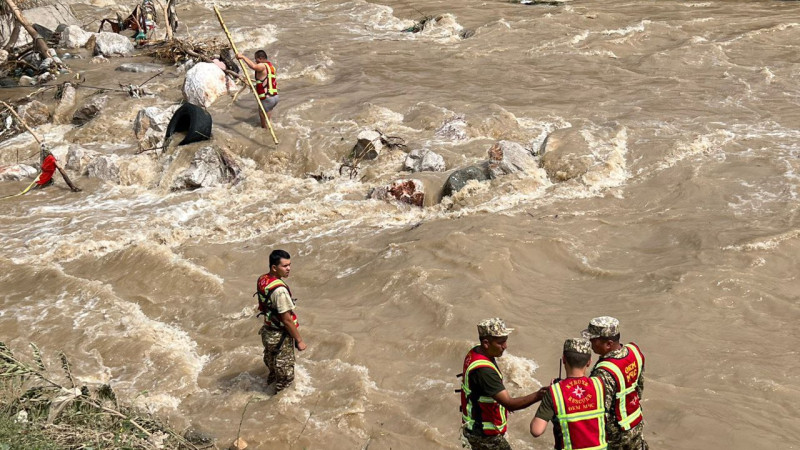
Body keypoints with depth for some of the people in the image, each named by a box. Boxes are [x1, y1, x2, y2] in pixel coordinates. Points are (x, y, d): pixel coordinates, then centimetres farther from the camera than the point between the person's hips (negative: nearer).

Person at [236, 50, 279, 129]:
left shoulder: (262, 66, -15)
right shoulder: (271, 66, 16)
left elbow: (253, 66, -40)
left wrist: (243, 57, -36)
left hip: (267, 98, -10)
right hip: (275, 96, 10)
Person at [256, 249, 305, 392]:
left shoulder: (262, 280, -3)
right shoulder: (279, 290, -30)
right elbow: (287, 320, -26)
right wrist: (299, 340, -16)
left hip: (267, 332, 8)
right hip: (281, 337, -8)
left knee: (273, 367, 28)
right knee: (285, 375, 9)